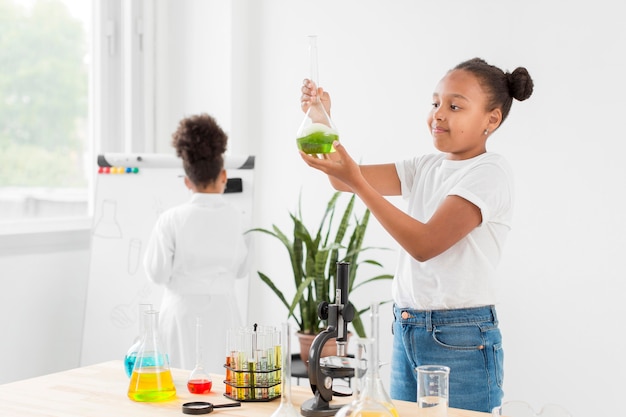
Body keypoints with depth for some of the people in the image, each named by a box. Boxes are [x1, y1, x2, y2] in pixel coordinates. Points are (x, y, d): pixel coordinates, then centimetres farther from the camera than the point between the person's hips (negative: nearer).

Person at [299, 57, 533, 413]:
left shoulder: (490, 173, -11)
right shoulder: (428, 168, 12)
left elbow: (425, 244, -21)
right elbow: (344, 179, 6)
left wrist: (357, 183, -25)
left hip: (461, 342, -7)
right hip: (406, 331, 7)